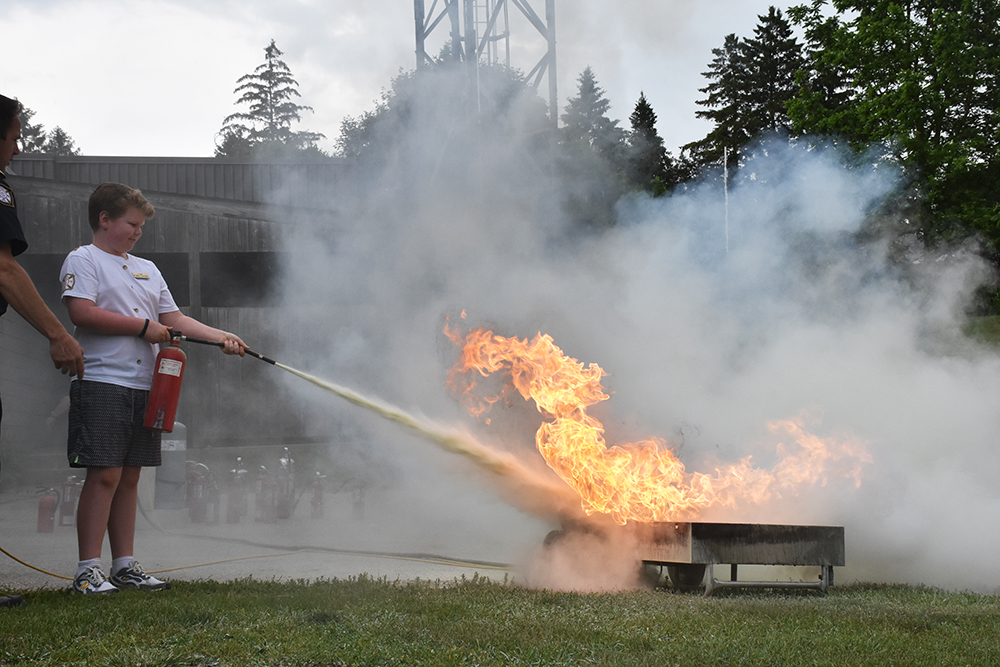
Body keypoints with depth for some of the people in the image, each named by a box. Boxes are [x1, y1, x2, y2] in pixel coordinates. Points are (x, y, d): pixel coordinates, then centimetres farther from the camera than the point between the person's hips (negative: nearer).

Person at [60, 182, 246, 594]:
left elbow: (174, 319, 21)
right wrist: (144, 326, -10)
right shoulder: (83, 260, 0)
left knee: (129, 477, 9)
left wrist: (221, 337, 8)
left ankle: (124, 565, 13)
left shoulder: (148, 270, 24)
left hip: (146, 385, 7)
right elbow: (82, 313, -14)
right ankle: (88, 570, -7)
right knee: (104, 475, -10)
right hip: (102, 382, -7)